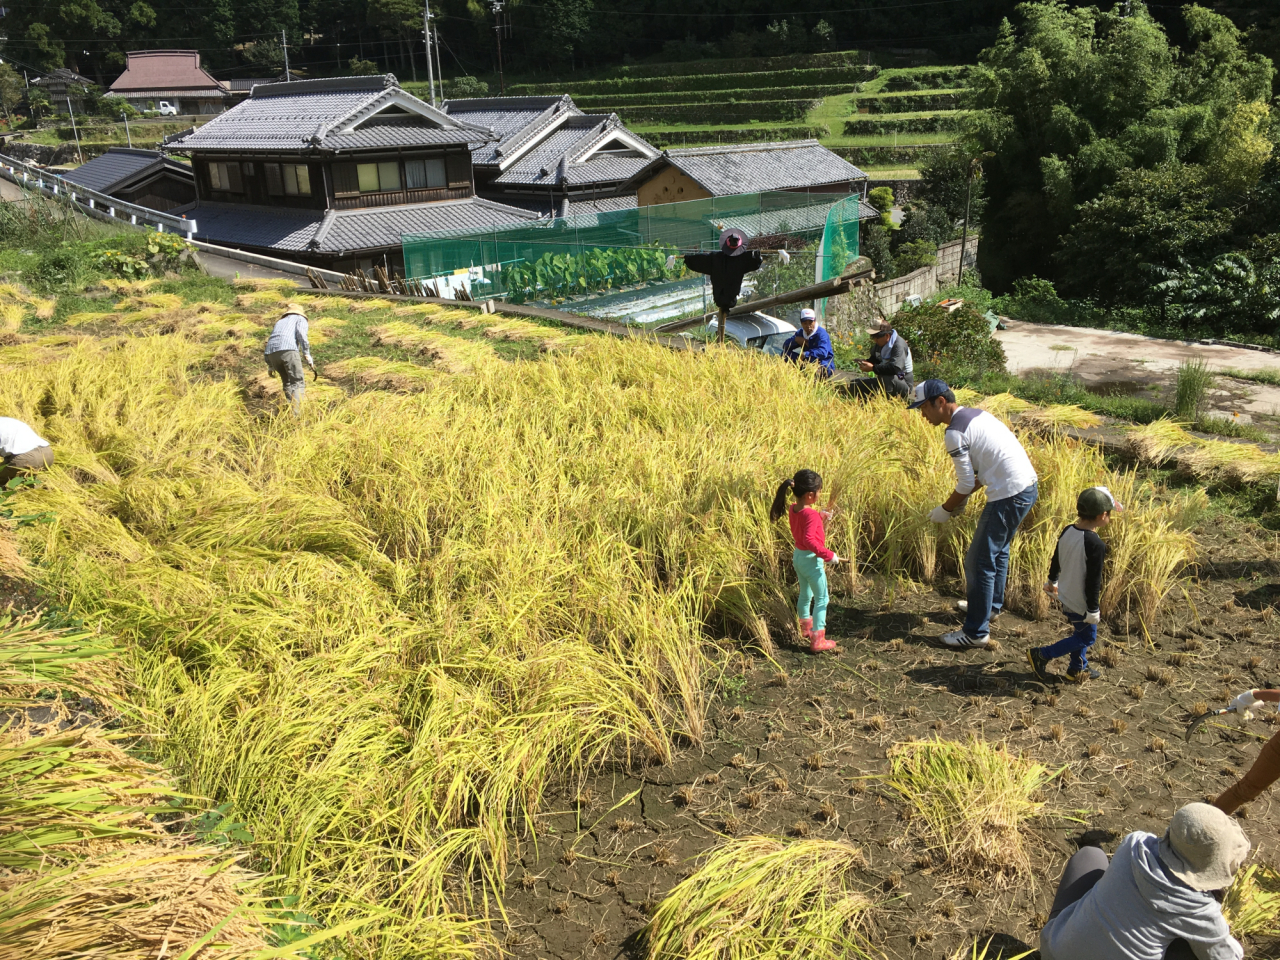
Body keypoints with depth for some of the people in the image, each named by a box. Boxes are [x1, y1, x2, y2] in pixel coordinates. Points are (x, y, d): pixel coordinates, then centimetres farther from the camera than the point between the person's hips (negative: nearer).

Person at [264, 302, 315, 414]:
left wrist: (270, 366, 40)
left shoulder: (279, 322, 37)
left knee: (287, 382, 22)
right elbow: (301, 334, 0)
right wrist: (308, 356, -5)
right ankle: (295, 414, -23)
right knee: (298, 383, -7)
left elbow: (269, 342, 34)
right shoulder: (300, 319, 21)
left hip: (271, 352, 6)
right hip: (288, 349, -6)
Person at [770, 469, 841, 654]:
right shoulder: (811, 514, -26)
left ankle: (806, 628, 43)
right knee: (821, 599, 2)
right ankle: (817, 640, 2)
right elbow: (809, 539, -35)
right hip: (811, 559, -8)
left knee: (805, 595, 25)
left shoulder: (793, 509, 0)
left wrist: (820, 515, 9)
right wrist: (828, 555, -30)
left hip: (797, 556, 8)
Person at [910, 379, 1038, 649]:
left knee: (979, 562, -2)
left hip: (1009, 495, -10)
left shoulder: (955, 433, -15)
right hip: (1029, 485, 10)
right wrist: (963, 498, 20)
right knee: (998, 550, 27)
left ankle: (975, 633, 5)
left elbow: (966, 483, -11)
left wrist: (945, 510, 4)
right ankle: (991, 605, 45)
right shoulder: (976, 414, 14)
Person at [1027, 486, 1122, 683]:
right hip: (1081, 603, -8)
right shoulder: (1096, 545, -28)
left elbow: (1056, 560, 11)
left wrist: (1052, 582, 28)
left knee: (1080, 632, 25)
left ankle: (1078, 668, 37)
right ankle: (1042, 655, 8)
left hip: (1066, 596, 8)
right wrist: (1093, 609, -14)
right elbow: (1093, 581, -24)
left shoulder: (1067, 532, -4)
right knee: (1087, 638, 10)